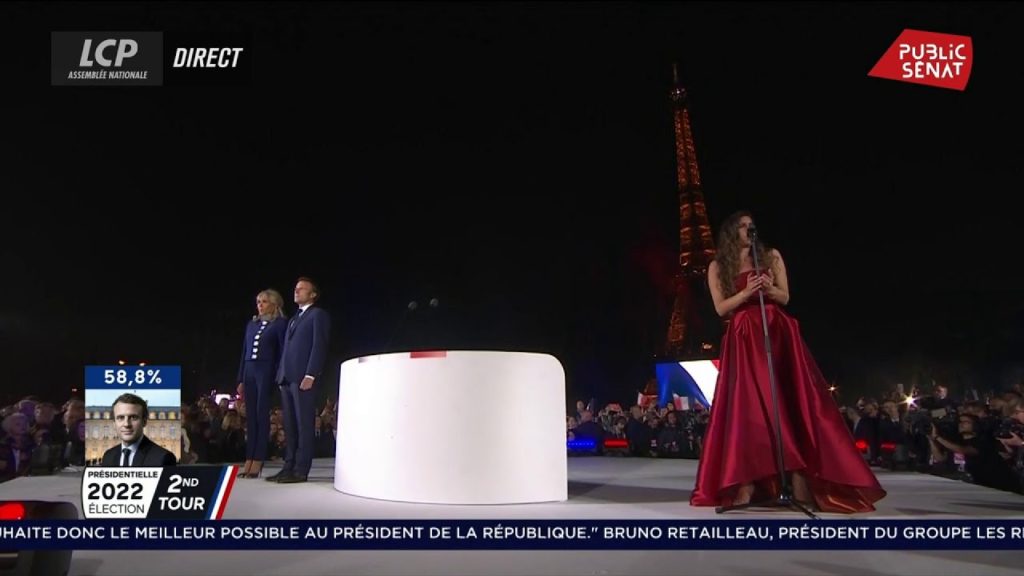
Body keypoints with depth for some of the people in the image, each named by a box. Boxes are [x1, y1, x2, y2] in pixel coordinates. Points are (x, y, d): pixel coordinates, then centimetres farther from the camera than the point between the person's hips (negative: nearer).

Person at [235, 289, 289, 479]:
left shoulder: (280, 324, 0)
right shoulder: (251, 324, 17)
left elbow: (283, 352, -4)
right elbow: (244, 352, 18)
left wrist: (278, 378, -12)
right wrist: (241, 380, 14)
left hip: (266, 372, -6)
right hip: (249, 371, 6)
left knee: (262, 415, -6)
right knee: (250, 416, 5)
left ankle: (258, 461, -4)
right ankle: (249, 460, 8)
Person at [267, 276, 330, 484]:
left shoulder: (318, 314, 1)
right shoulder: (294, 318, 26)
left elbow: (319, 346, -9)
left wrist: (310, 375, -18)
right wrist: (281, 375, 12)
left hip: (303, 378, -8)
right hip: (287, 378, 8)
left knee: (304, 425, -6)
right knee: (290, 426, 7)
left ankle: (301, 470, -6)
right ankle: (289, 467, 10)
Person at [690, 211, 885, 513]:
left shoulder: (770, 257, 12)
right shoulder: (718, 267, 8)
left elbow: (785, 297, 8)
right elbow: (721, 308, 1)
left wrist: (769, 288, -13)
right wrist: (747, 292, -14)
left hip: (778, 333, 1)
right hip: (744, 340, -1)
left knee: (791, 401, -8)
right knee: (747, 406, -9)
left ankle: (799, 480, -10)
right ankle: (747, 484, -10)